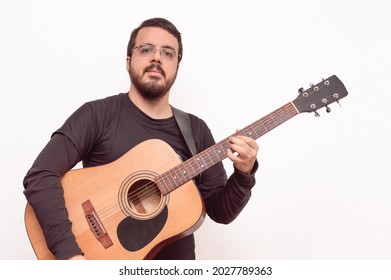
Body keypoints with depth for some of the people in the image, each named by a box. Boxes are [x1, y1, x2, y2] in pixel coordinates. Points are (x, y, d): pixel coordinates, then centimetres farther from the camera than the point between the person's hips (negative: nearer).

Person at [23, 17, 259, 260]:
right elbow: (40, 177, -16)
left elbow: (220, 212, 6)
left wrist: (243, 175, -11)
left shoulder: (196, 130, 5)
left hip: (176, 255, 3)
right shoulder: (98, 115, -6)